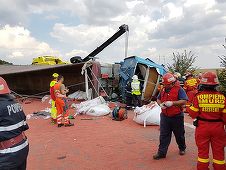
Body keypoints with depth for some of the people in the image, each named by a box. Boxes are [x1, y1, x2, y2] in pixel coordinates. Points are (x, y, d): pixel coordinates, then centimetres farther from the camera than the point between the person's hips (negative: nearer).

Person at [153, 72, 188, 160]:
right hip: (165, 116, 4)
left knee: (179, 135, 16)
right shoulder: (163, 89, 7)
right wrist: (160, 104, -5)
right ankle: (161, 152, 11)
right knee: (163, 135, 4)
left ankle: (182, 148, 41)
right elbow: (158, 99, 17)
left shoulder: (179, 89, -10)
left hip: (177, 117, -4)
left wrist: (172, 103, -26)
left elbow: (184, 101, -18)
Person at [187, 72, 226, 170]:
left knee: (203, 150, 14)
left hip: (202, 127, -1)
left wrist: (189, 107, 9)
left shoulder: (198, 96, -13)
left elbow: (193, 114, -9)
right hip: (218, 127, 1)